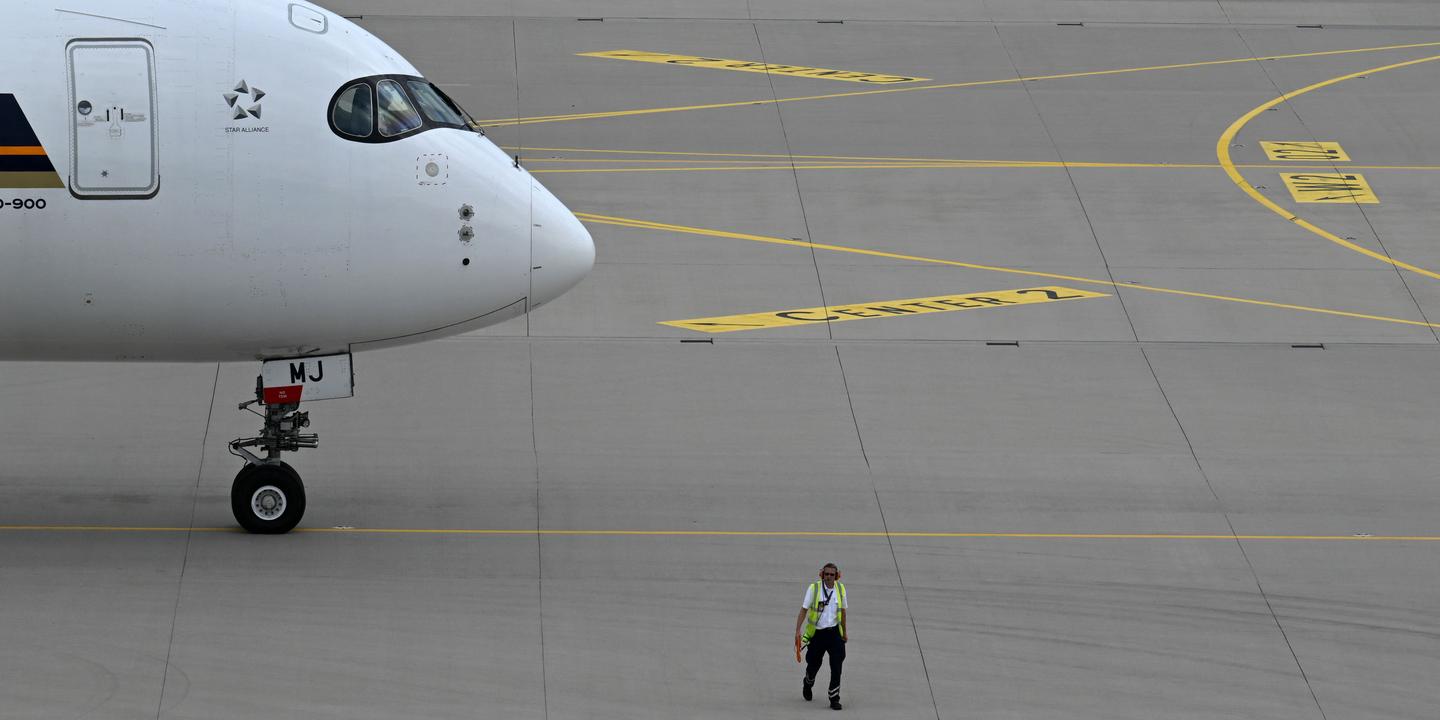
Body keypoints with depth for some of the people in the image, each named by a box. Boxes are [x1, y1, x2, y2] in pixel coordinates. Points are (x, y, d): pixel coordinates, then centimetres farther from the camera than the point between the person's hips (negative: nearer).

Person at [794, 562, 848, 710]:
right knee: (814, 664, 11)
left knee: (837, 666, -10)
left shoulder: (840, 589, 1)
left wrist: (844, 631, 20)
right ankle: (808, 683, 46)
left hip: (834, 632, 1)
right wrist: (798, 631, -13)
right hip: (816, 633, -1)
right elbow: (804, 610, -6)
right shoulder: (814, 589, -9)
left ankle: (834, 699, -4)